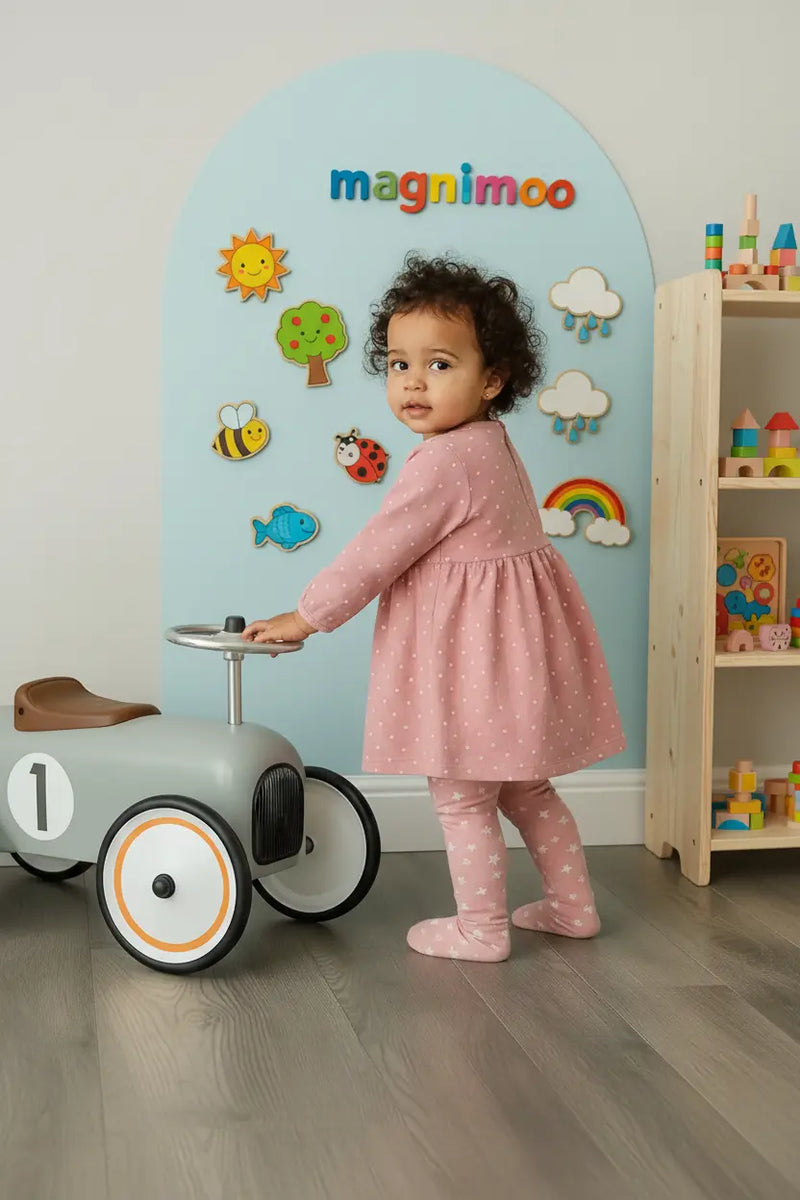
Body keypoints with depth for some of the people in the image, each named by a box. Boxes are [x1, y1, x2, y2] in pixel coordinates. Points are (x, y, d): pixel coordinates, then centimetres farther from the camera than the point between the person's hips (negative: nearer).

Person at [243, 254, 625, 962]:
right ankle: (573, 906, 32)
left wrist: (307, 617, -4)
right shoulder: (492, 444, 11)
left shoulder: (443, 464, -21)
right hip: (511, 638, 10)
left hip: (471, 651, -10)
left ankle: (482, 930, 17)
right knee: (524, 789, 22)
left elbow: (376, 554, -17)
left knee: (462, 797, 5)